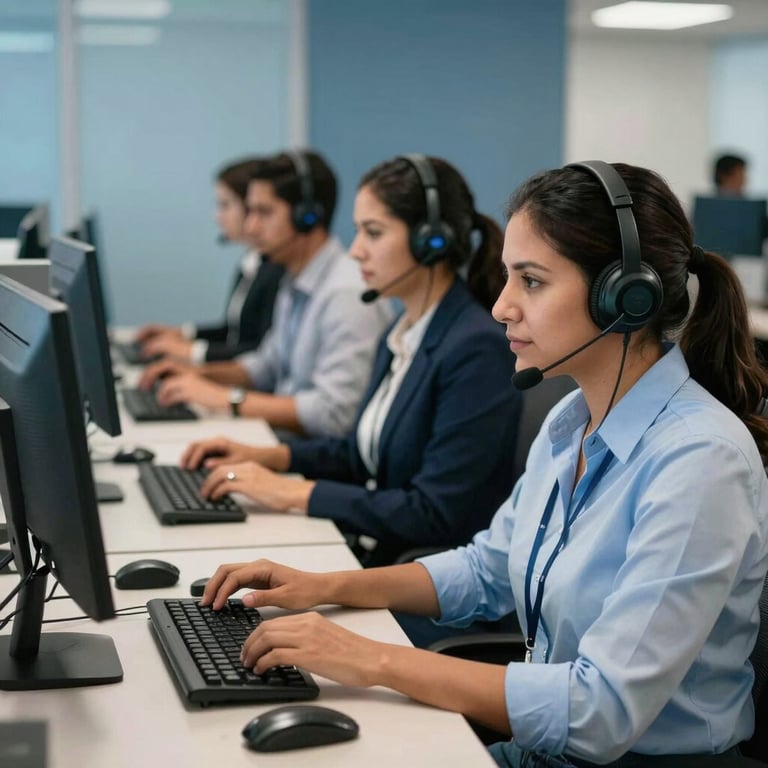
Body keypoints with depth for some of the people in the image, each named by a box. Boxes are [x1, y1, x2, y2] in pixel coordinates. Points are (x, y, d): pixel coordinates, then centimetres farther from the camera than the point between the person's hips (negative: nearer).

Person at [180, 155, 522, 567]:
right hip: (371, 556, 8)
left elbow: (434, 515, -21)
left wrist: (293, 493, -18)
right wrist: (268, 456, 7)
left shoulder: (477, 348, -19)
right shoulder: (401, 335, 9)